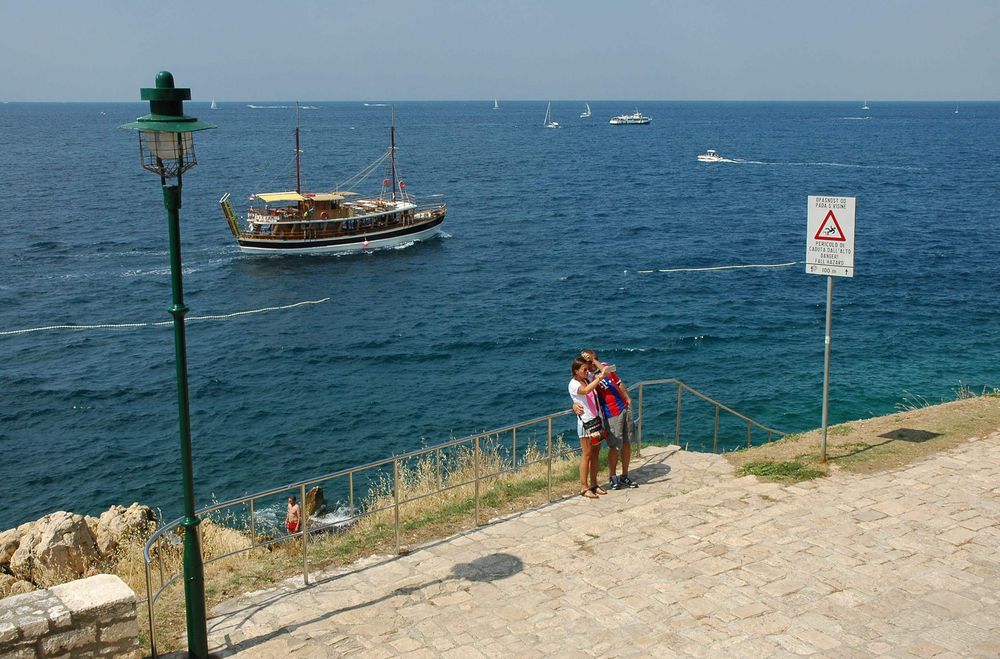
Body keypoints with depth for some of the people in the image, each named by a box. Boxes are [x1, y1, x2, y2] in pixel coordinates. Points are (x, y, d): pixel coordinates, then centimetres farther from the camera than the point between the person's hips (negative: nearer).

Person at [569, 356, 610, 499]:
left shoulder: (588, 379, 8)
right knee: (587, 454, -3)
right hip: (586, 422, -7)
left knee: (595, 454, 11)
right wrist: (600, 377, -34)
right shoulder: (573, 384, -13)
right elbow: (586, 390, -34)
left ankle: (594, 484, 19)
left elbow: (602, 370, 27)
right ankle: (584, 487, 3)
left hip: (597, 420, 7)